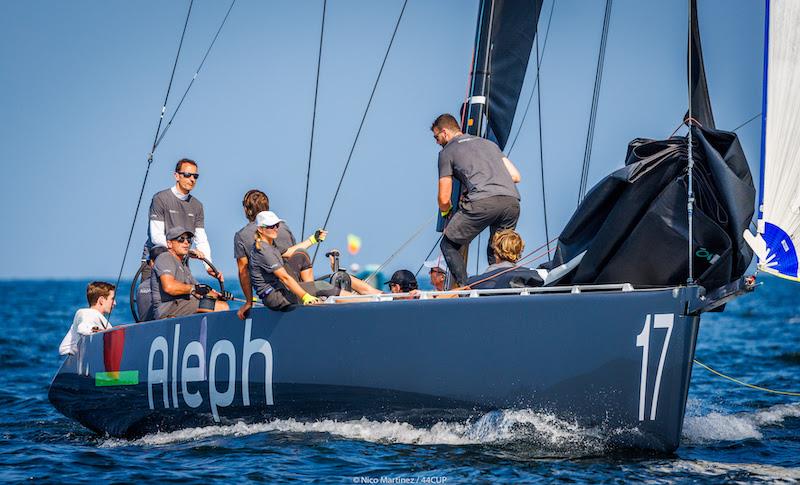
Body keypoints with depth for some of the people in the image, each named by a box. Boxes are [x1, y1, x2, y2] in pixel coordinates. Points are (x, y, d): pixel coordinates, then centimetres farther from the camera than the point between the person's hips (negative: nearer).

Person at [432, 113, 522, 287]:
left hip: (482, 202, -5)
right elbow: (516, 176, 25)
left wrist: (446, 212, 39)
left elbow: (444, 199, 16)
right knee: (495, 252, 22)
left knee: (449, 245, 12)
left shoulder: (447, 152, 17)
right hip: (512, 202, 5)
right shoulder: (488, 143, 32)